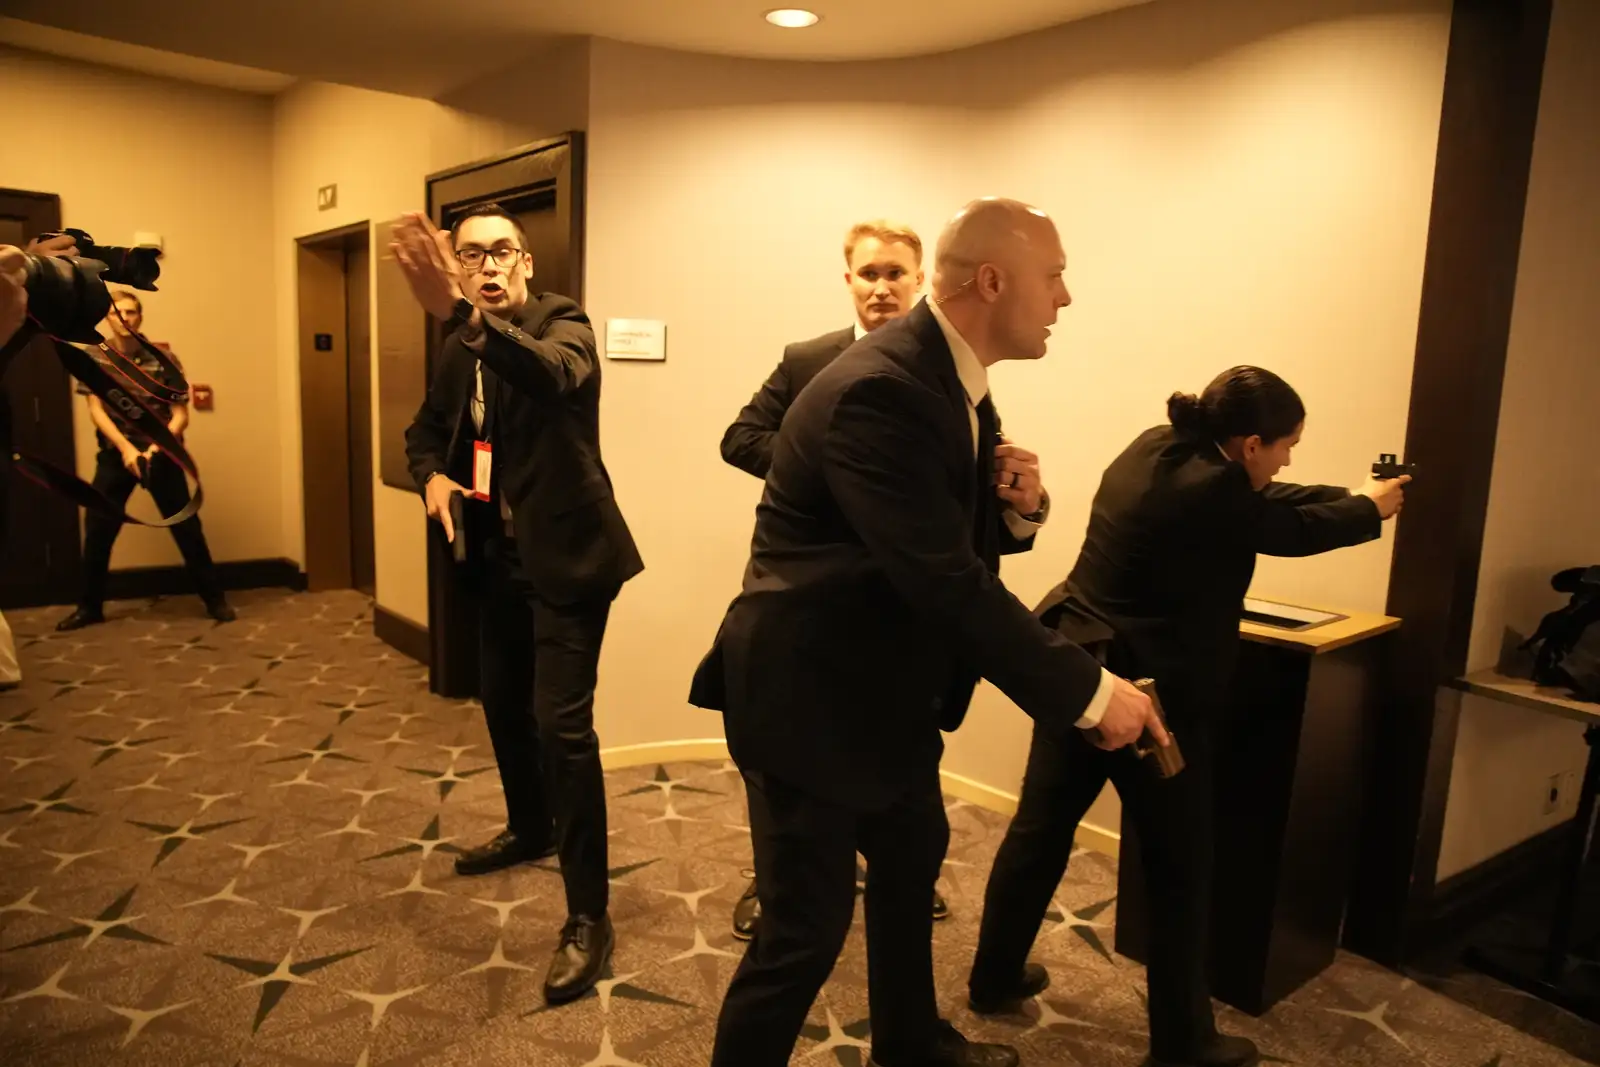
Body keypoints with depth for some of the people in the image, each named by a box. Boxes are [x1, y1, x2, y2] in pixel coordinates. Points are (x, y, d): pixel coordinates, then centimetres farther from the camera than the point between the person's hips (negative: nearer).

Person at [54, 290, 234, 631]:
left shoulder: (163, 360, -4)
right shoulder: (94, 360, 0)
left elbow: (181, 416, -5)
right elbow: (97, 412, -8)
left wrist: (155, 447, -20)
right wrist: (126, 448, -22)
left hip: (160, 454, -2)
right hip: (115, 455, 2)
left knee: (187, 528, -1)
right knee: (97, 531, 3)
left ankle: (215, 600, 7)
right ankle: (89, 606, 18)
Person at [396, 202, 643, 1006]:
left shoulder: (562, 322, -13)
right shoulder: (461, 347, 9)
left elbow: (555, 376, -37)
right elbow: (428, 427, 19)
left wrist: (464, 313, -51)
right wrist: (433, 475, -4)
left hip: (564, 553, -8)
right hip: (498, 556, 8)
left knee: (562, 723, -11)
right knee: (502, 704, 20)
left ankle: (588, 916, -2)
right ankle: (529, 829, 45)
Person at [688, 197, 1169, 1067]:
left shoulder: (951, 379, 5)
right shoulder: (877, 391, -27)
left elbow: (965, 538, 12)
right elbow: (949, 581, -31)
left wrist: (1016, 506, -11)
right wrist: (1087, 690, -24)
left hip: (886, 690, 11)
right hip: (809, 695, -11)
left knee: (913, 857, 26)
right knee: (808, 928, 0)